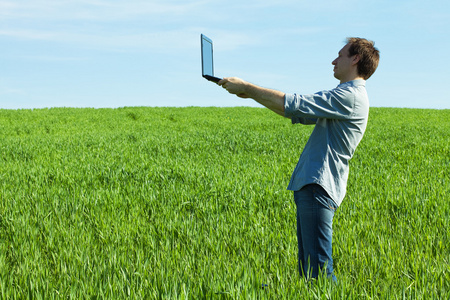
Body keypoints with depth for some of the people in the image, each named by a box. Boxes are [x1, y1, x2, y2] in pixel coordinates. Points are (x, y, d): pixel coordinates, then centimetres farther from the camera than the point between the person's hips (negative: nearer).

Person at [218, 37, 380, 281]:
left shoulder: (350, 96, -12)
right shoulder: (345, 96, 22)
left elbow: (292, 106, -16)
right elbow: (297, 113, 22)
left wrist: (245, 86, -6)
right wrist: (249, 93, 15)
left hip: (318, 188, -11)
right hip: (310, 186, 11)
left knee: (318, 269, -12)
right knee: (307, 269, 12)